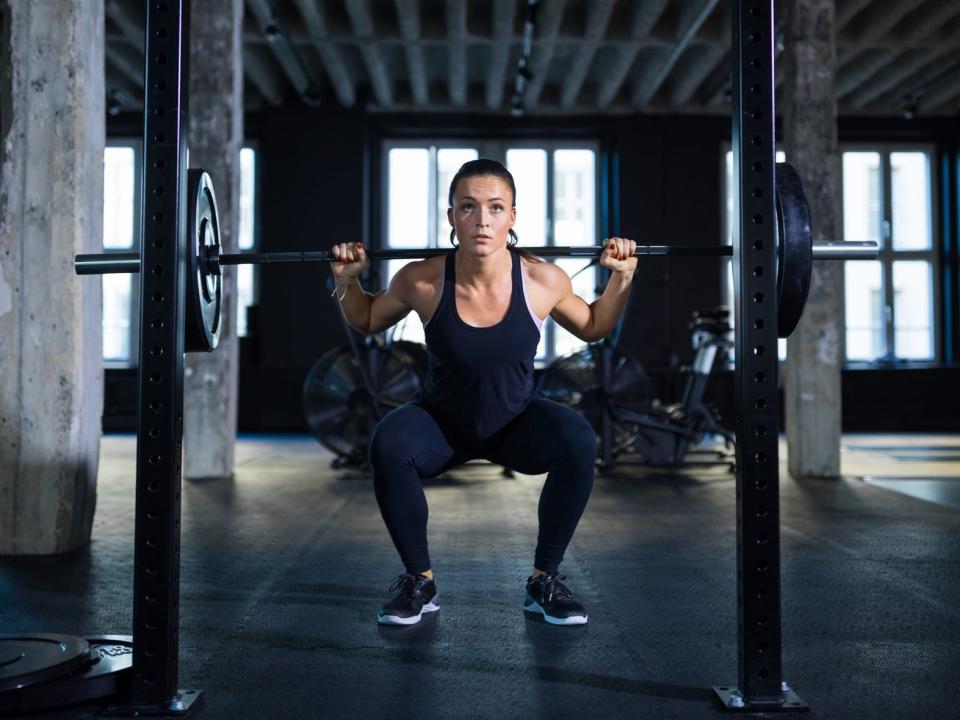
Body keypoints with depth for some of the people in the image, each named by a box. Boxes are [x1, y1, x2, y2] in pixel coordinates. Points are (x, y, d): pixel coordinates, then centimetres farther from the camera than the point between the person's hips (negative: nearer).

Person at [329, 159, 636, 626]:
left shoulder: (542, 280, -20)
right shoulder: (422, 281, -21)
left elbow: (593, 328, 2)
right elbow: (367, 322, 1)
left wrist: (621, 278, -11)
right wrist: (345, 281, -15)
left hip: (516, 422, 1)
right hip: (442, 422, 0)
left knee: (579, 442, -30)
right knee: (388, 445, -32)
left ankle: (544, 580, -7)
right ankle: (419, 580, -8)